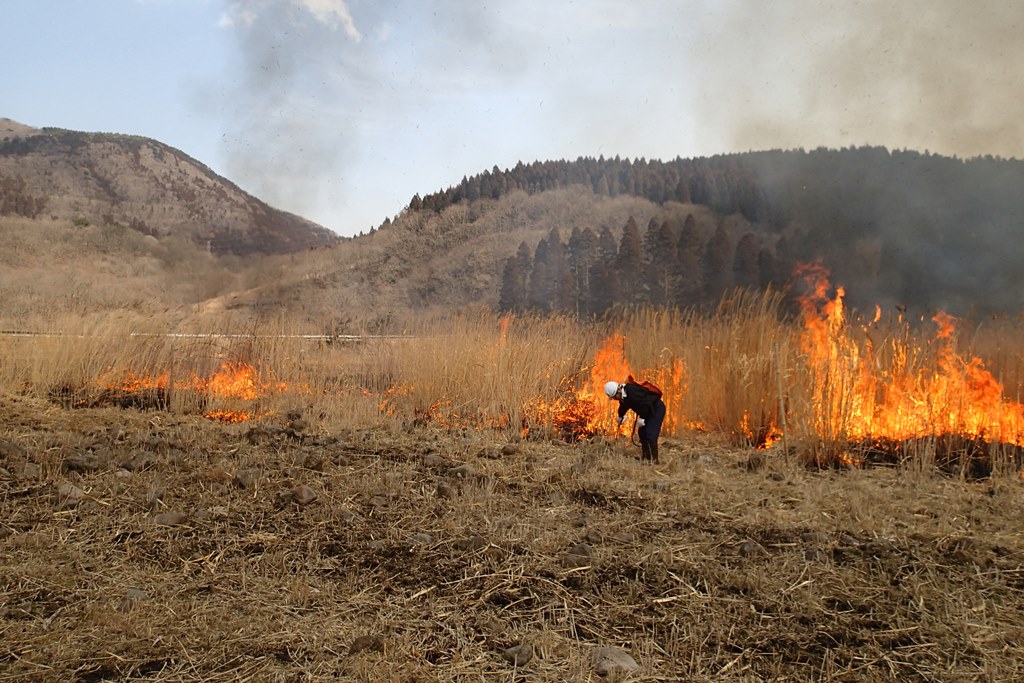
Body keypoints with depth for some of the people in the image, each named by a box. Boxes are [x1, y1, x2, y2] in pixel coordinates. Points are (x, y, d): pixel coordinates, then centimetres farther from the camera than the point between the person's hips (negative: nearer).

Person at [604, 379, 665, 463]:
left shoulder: (632, 392, -31)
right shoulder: (623, 395, 0)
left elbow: (646, 404, -32)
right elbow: (623, 406, 23)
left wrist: (642, 418, -24)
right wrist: (621, 416, 35)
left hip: (657, 409, -10)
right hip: (648, 411, 10)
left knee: (650, 435, -16)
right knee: (642, 433, 10)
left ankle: (654, 460, -14)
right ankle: (646, 457, 18)